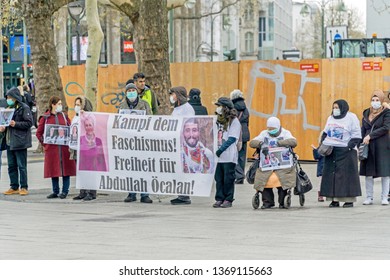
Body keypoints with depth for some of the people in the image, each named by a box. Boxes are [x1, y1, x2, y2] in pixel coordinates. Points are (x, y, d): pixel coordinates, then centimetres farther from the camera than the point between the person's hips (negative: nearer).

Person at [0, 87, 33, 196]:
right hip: (9, 142, 8)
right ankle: (14, 187, 17)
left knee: (21, 166, -3)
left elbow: (29, 123, -13)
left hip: (20, 142, -8)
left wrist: (16, 124, -20)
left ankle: (24, 187, 3)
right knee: (11, 166, 10)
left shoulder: (24, 108, -8)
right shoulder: (9, 108, 17)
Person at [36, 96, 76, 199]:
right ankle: (55, 191, 13)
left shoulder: (64, 116, 8)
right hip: (51, 147, -1)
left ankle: (65, 191, 7)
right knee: (53, 170, 4)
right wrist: (44, 143, -2)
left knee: (65, 168, 0)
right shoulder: (45, 118, 3)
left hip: (64, 147, 1)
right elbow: (39, 133, 7)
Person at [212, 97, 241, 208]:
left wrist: (221, 149, -17)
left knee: (228, 178, -2)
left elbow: (232, 139, -13)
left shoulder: (234, 121, -6)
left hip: (229, 156, -7)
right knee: (218, 178, 6)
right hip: (219, 156, 7)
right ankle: (219, 199, 11)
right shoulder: (219, 121, 17)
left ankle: (228, 200, 4)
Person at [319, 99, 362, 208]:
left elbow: (356, 136, -4)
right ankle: (334, 200, 3)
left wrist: (349, 146, -15)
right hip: (330, 150, 6)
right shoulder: (330, 118, 17)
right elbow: (325, 133, 23)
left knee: (346, 174, -6)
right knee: (331, 175, 0)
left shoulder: (351, 118, -1)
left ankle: (349, 199, -2)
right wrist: (322, 143, 7)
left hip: (345, 151, -6)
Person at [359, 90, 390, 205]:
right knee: (368, 173, 3)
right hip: (368, 147, 4)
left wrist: (370, 136, -17)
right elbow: (363, 130, 13)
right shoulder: (366, 113, 13)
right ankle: (369, 198, 9)